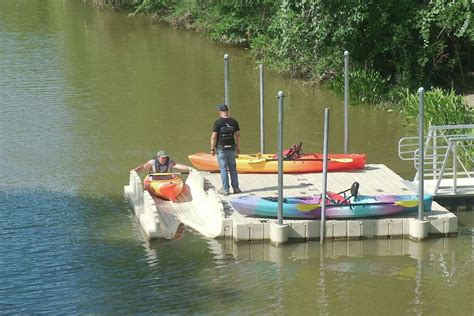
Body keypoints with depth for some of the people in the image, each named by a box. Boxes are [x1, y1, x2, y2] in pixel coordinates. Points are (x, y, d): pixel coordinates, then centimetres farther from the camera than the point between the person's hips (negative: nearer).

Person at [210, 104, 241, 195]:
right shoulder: (234, 122, 0)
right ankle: (236, 188, 15)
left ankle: (225, 189, 4)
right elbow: (238, 135, 4)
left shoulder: (218, 122, -11)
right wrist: (238, 148, 13)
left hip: (221, 149, -3)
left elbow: (214, 137, -12)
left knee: (223, 169, 2)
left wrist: (212, 148, -3)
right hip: (231, 148, 3)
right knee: (233, 168, 13)